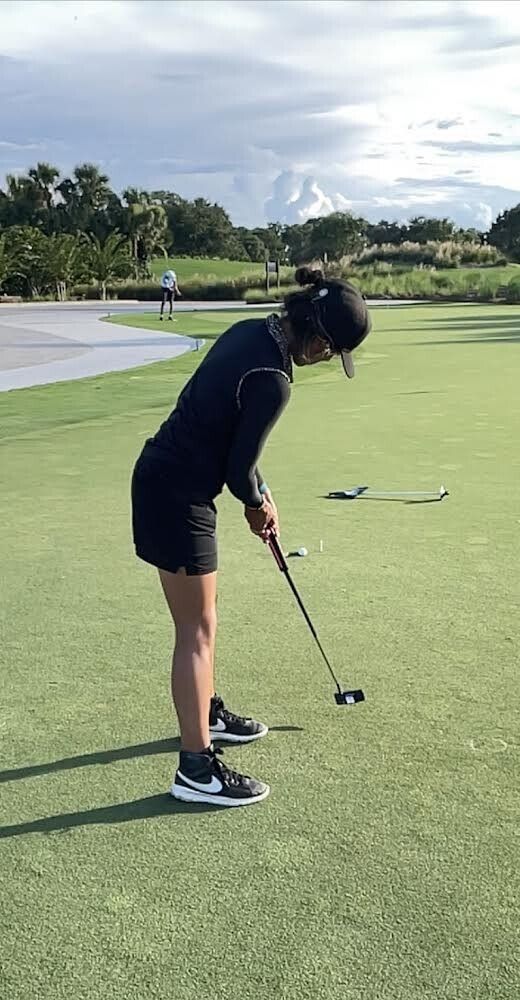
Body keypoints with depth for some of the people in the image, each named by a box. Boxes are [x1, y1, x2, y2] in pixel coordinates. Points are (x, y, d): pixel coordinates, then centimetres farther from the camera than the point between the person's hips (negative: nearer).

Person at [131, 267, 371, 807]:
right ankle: (196, 769, 10)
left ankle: (207, 712, 41)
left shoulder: (250, 330, 3)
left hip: (162, 474, 9)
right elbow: (238, 467, -16)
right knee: (197, 628, 0)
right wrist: (258, 504, 5)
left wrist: (259, 495, 11)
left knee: (201, 614, 22)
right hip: (178, 496, -9)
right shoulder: (271, 380, -24)